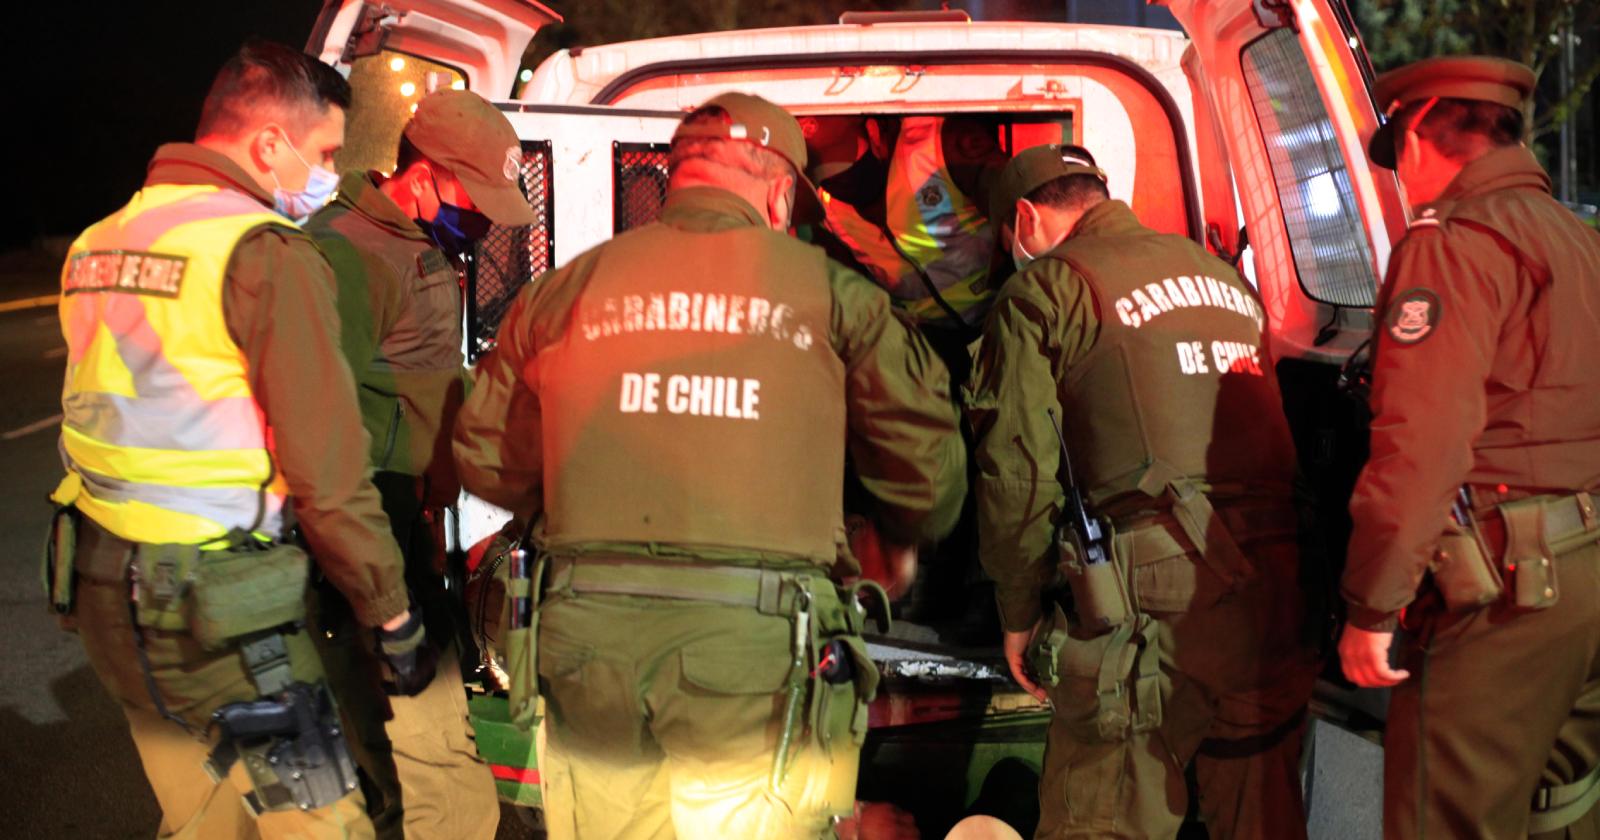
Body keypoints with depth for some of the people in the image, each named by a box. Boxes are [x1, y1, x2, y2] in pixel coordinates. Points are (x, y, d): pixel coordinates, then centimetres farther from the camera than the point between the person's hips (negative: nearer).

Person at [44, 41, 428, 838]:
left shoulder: (96, 244, 10)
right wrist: (394, 615, -8)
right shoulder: (267, 254, -16)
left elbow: (102, 425, 13)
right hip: (222, 611, -8)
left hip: (103, 593, 8)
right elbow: (328, 472, -17)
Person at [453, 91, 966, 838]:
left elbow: (486, 458, 14)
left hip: (586, 640, 3)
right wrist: (900, 541, 27)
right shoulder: (832, 294, 2)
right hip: (755, 649, -2)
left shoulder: (567, 288, 8)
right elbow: (927, 472, 4)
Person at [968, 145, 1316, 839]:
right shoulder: (1220, 274, 23)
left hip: (1150, 594, -7)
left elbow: (1019, 474, -4)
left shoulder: (1042, 291, 2)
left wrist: (1019, 616, 6)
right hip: (1273, 586, 7)